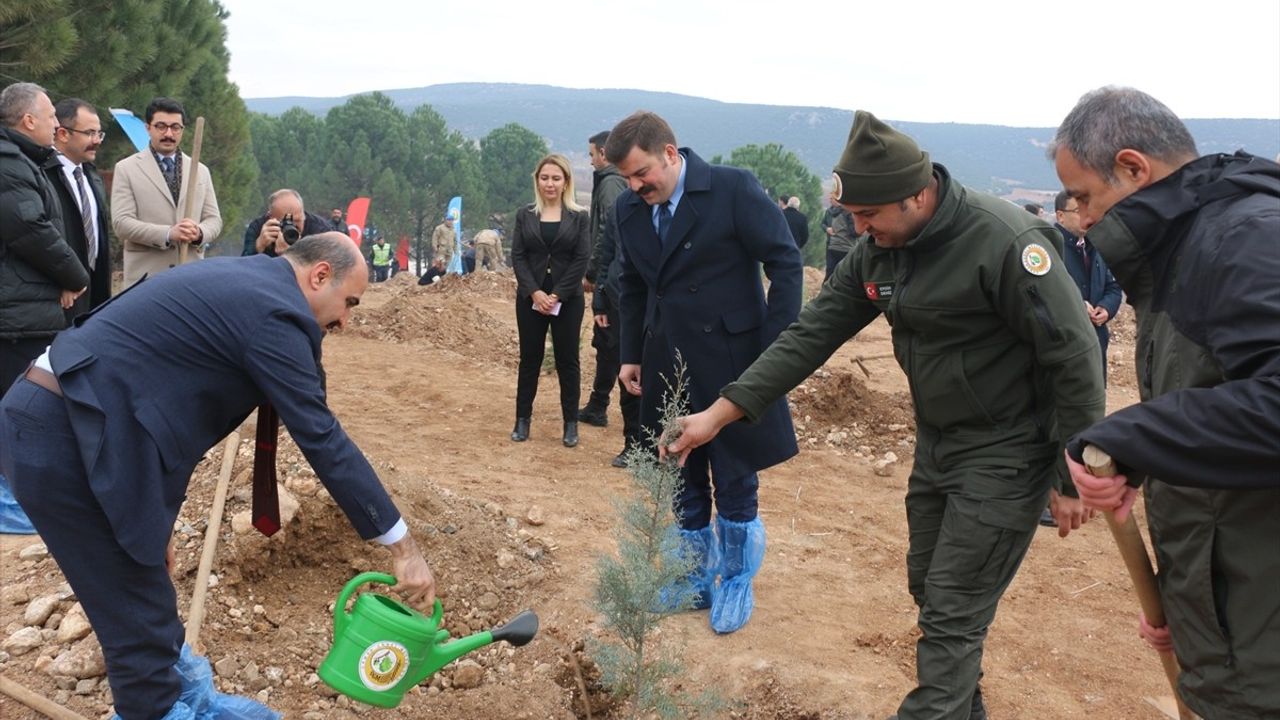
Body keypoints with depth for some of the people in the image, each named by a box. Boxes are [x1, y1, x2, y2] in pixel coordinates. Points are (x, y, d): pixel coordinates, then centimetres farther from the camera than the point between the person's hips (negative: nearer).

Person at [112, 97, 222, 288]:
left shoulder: (201, 171, 16)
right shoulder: (126, 169, 6)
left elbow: (214, 220, 13)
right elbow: (121, 222, -4)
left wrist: (199, 232, -11)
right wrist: (168, 234, -18)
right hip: (146, 276, -3)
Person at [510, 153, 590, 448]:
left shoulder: (579, 217, 0)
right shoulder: (524, 215, 5)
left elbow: (581, 260, -5)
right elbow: (517, 256, 0)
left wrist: (557, 295, -13)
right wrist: (535, 292, -13)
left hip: (567, 299, -1)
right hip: (530, 298, 2)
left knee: (567, 360, 3)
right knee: (529, 359, 7)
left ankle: (571, 424, 10)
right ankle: (522, 420, 15)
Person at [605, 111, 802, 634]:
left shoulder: (734, 189, -13)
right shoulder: (628, 209, 4)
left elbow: (785, 263, -11)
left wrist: (775, 349, -14)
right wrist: (630, 355, 12)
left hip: (731, 365, -5)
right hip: (667, 369, 5)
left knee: (735, 484, 6)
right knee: (683, 484, 14)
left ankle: (736, 585, 24)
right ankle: (697, 581, 31)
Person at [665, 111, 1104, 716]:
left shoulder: (1005, 243, -25)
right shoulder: (877, 252, -3)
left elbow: (1074, 358, -20)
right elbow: (812, 334, -1)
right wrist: (721, 412, -6)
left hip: (1004, 455, -7)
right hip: (936, 442, 8)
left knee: (951, 615, -4)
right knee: (929, 589, 18)